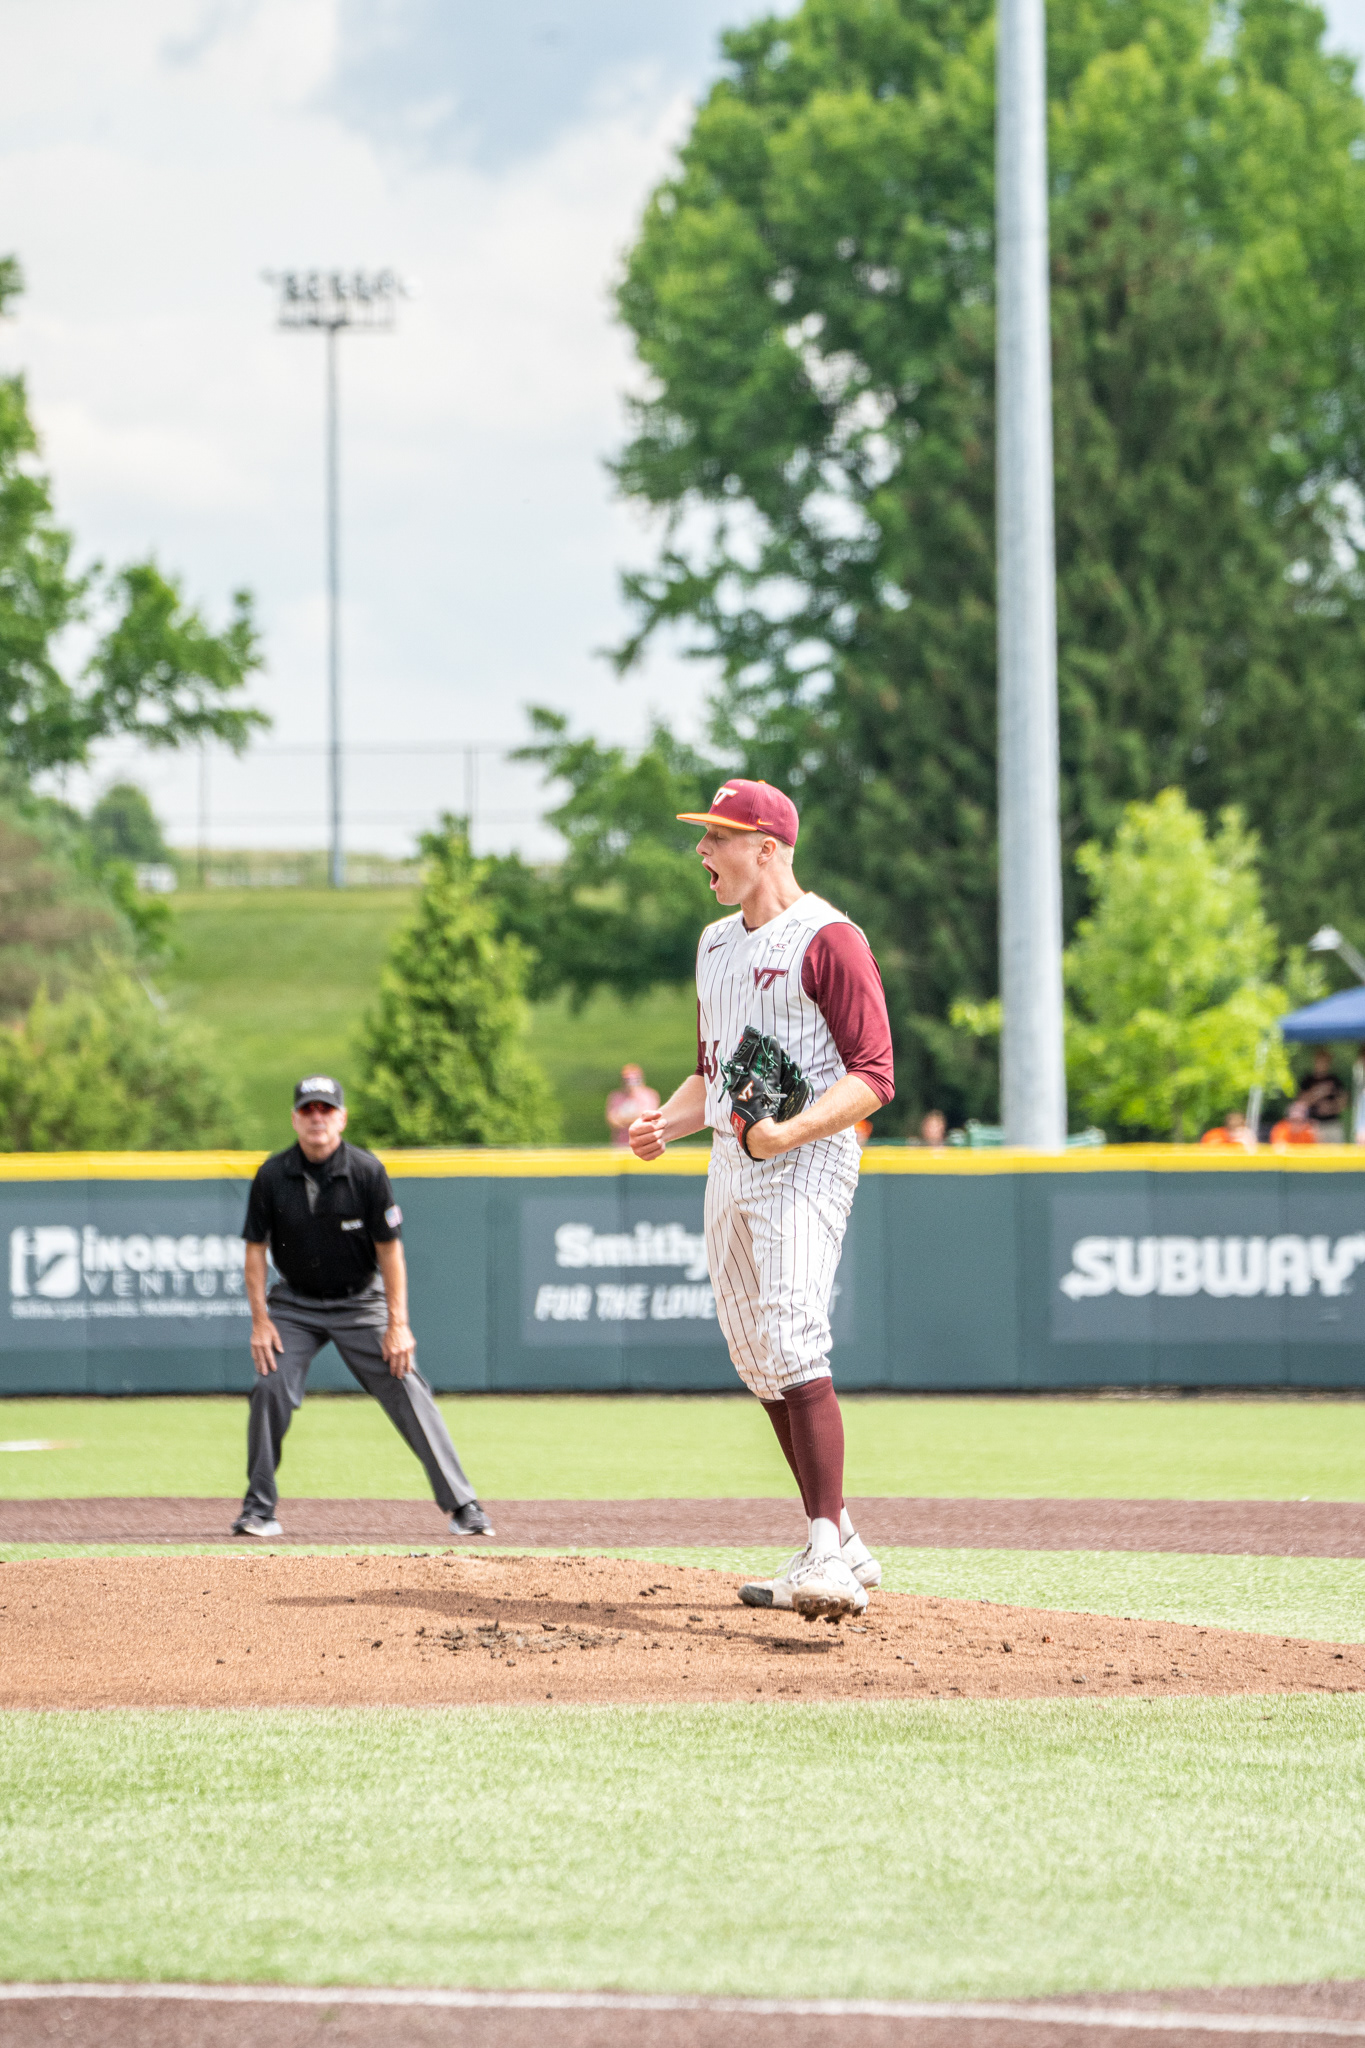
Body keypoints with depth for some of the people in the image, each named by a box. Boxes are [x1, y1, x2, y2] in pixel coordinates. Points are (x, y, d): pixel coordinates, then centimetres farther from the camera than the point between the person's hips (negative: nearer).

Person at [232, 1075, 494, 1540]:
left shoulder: (366, 1171, -15)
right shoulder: (273, 1176, -10)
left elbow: (390, 1248, -11)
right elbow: (256, 1247, -2)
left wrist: (397, 1324, -15)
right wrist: (260, 1320, -10)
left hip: (361, 1303, -1)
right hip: (295, 1304, 1)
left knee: (408, 1393, -9)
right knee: (270, 1388, -15)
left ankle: (462, 1506, -4)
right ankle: (258, 1510, -2)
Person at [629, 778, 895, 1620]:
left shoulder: (828, 940, -9)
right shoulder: (718, 944, 19)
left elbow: (873, 1078, -14)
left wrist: (791, 1132, -28)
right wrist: (665, 1122, 7)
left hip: (807, 1162, -9)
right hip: (731, 1165, 9)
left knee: (791, 1339, -23)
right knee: (758, 1359, 9)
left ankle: (829, 1556, -28)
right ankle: (842, 1545, 18)